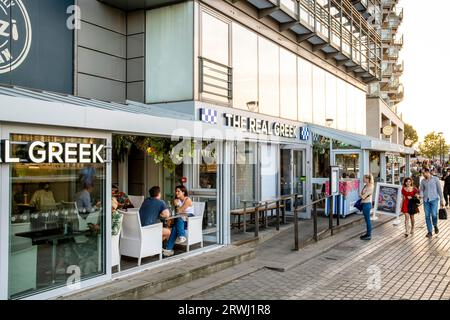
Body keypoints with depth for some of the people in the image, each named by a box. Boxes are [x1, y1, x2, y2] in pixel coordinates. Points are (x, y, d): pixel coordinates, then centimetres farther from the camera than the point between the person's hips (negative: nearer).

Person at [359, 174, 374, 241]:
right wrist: (361, 195, -4)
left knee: (368, 220, -1)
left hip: (367, 204, -10)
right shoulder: (366, 185, 8)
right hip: (364, 204, 10)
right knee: (367, 219, 16)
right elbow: (362, 194, 16)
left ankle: (369, 235, 7)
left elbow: (363, 197, -21)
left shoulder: (370, 187, -20)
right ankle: (368, 233, 26)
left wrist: (360, 194, -2)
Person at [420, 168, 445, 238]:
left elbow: (439, 190, 2)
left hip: (434, 199, -3)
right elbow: (421, 190, 12)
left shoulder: (435, 179, -1)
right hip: (426, 200, 3)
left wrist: (442, 200, 2)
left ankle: (435, 225, 15)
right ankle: (430, 232, 10)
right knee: (427, 216, 1)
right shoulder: (423, 181, 7)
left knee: (434, 214, -16)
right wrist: (421, 195, -10)